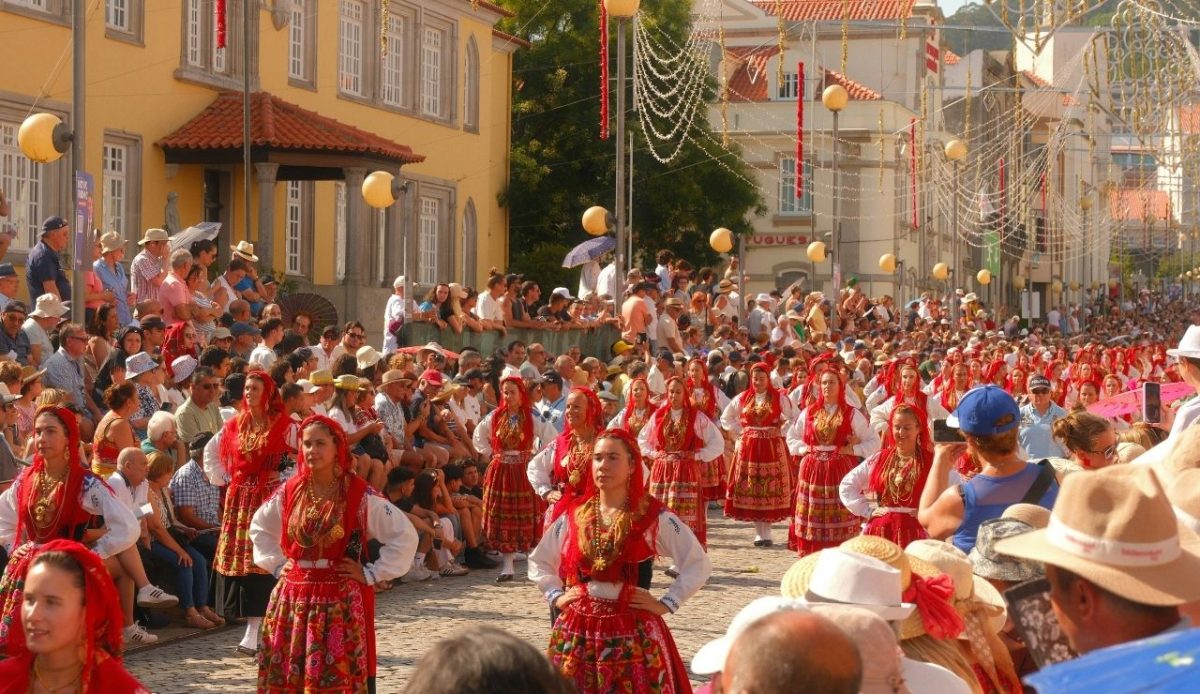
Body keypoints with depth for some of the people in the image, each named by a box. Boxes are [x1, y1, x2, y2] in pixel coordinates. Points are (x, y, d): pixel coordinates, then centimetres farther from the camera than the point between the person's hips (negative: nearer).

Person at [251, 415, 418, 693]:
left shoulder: (360, 495, -9)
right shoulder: (290, 491, 4)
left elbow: (405, 536, -7)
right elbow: (259, 528, 22)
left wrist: (371, 574, -8)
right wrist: (276, 563, 10)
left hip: (341, 600, -4)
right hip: (293, 596, 4)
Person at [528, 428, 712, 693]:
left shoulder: (654, 516, -4)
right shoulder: (574, 515, 7)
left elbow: (699, 564, -3)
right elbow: (538, 560, 22)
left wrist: (667, 604, -7)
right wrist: (555, 595, 9)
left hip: (633, 634, -3)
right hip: (577, 631, 3)